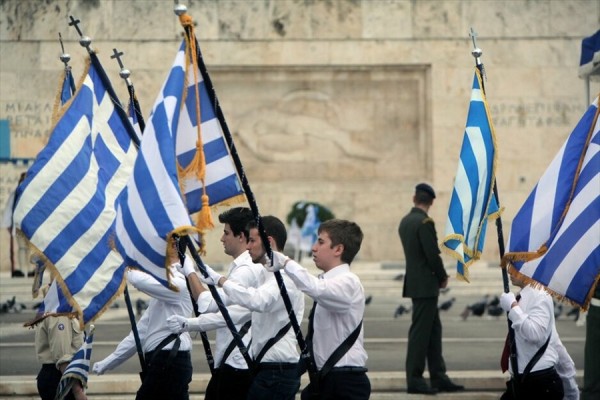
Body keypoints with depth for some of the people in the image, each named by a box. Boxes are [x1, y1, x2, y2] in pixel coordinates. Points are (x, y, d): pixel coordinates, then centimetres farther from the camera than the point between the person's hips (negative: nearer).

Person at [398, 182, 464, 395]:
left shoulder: (405, 221, 11)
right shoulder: (425, 222, -16)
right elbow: (433, 255, -19)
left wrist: (439, 276, 11)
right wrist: (443, 277, -2)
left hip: (415, 281, 9)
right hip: (425, 285, -9)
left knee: (434, 330, 12)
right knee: (420, 332, -5)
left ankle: (438, 377, 14)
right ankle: (414, 380, -2)